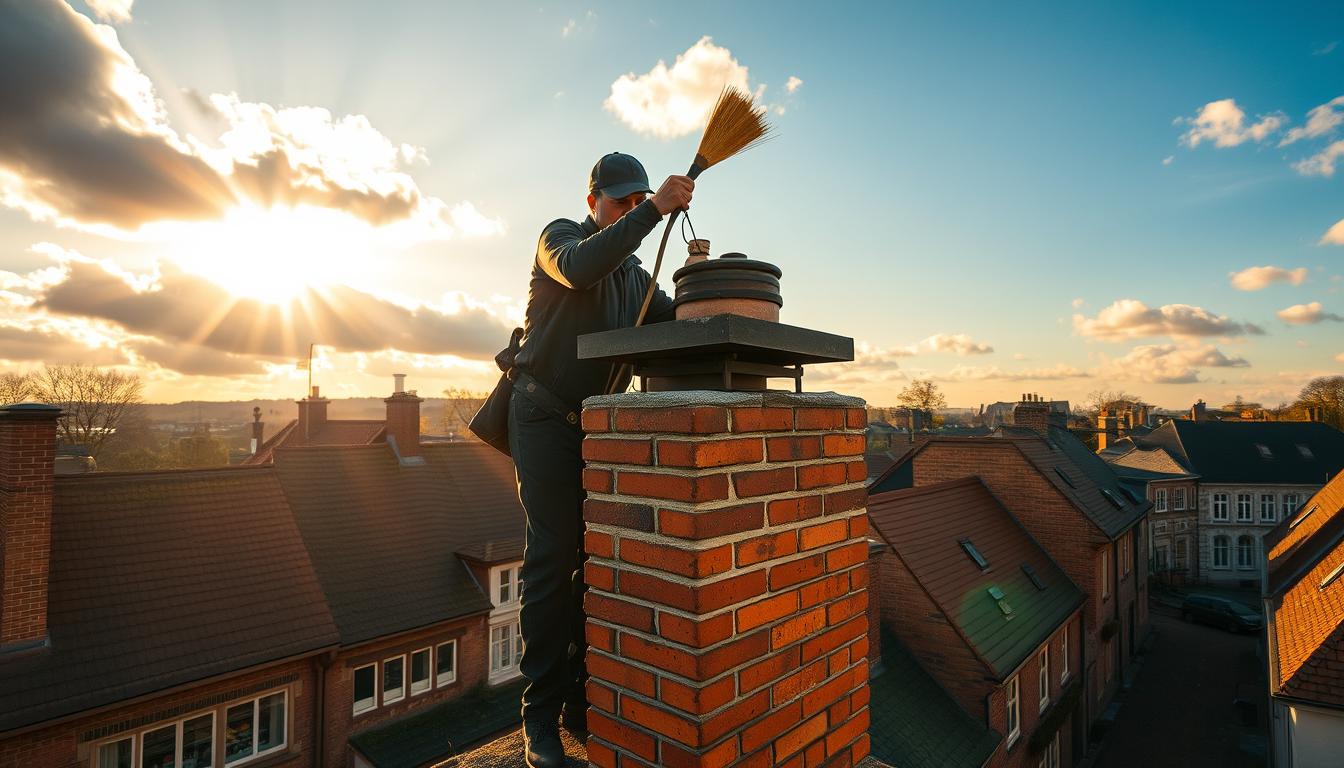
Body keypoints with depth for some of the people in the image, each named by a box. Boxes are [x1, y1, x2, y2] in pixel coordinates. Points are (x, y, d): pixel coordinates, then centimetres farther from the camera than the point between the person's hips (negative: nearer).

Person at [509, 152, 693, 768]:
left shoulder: (634, 272, 19)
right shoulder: (561, 235, 1)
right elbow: (577, 267, -24)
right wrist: (654, 210, -28)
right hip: (545, 417, -6)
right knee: (553, 555, -9)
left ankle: (583, 702, 15)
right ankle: (540, 716, 1)